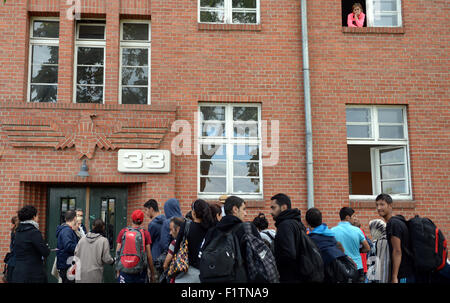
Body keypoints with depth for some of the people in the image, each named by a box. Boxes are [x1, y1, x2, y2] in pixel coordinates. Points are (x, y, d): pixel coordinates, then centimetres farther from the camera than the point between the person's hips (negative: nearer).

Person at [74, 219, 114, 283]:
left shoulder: (82, 239, 2)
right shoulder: (103, 240, -9)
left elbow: (76, 254, 5)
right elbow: (106, 259, -9)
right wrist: (112, 260, 13)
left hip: (81, 274, 4)